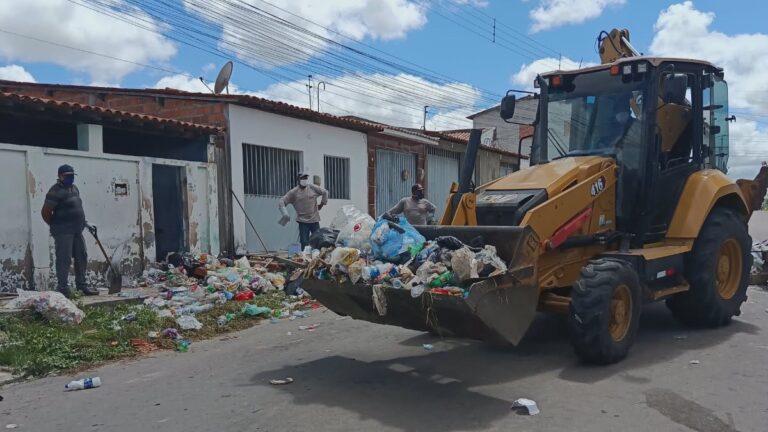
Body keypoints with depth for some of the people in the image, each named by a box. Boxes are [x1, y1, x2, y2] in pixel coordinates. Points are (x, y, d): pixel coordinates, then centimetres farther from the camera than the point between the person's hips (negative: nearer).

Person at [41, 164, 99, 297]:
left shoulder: (74, 188, 15)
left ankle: (81, 285, 22)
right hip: (63, 231, -9)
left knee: (81, 257, 12)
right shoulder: (56, 191, -12)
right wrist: (55, 226, -3)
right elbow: (45, 212, -14)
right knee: (64, 259, -6)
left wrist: (84, 222, 18)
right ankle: (62, 288, 0)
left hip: (77, 230, 9)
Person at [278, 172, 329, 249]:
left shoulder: (313, 188, 3)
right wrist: (285, 214, -14)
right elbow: (282, 202, -3)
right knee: (304, 242, -2)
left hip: (314, 220, 2)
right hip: (302, 221, -2)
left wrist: (322, 204, 14)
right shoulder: (294, 192, -2)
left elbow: (325, 192, 16)